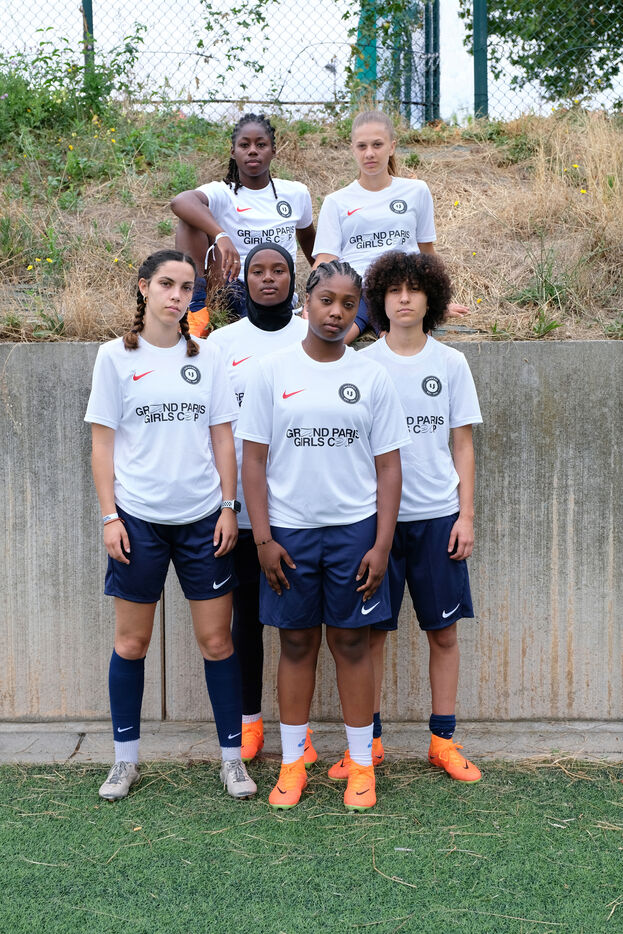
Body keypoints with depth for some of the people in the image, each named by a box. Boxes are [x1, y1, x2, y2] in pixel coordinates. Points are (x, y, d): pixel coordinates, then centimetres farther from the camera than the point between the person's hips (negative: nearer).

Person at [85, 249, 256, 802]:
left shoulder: (207, 357, 7)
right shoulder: (116, 357, 1)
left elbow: (223, 436, 8)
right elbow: (103, 442, 1)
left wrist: (228, 506, 1)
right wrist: (109, 516, -5)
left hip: (204, 518, 2)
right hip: (138, 517, -1)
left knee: (217, 639, 3)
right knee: (132, 641, 6)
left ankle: (232, 756, 15)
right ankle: (126, 759, 21)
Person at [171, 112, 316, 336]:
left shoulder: (296, 193, 10)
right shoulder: (222, 193, -3)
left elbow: (307, 237, 30)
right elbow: (180, 201, -27)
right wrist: (222, 236, -43)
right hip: (233, 288, 0)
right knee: (190, 219, -20)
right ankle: (198, 309, -27)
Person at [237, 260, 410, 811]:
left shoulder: (372, 378, 2)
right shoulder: (273, 372, 1)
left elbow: (389, 467, 3)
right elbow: (254, 460, 1)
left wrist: (382, 545, -4)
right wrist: (263, 538, -5)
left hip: (355, 529, 0)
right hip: (289, 530, 0)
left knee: (352, 643, 6)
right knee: (297, 644, 9)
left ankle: (362, 765, 17)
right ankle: (293, 762, 20)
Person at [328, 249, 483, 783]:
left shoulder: (451, 363, 4)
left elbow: (463, 445, 6)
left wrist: (466, 515, 0)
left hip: (437, 516, 1)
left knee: (444, 630, 6)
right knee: (371, 631, 4)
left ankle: (443, 740, 18)